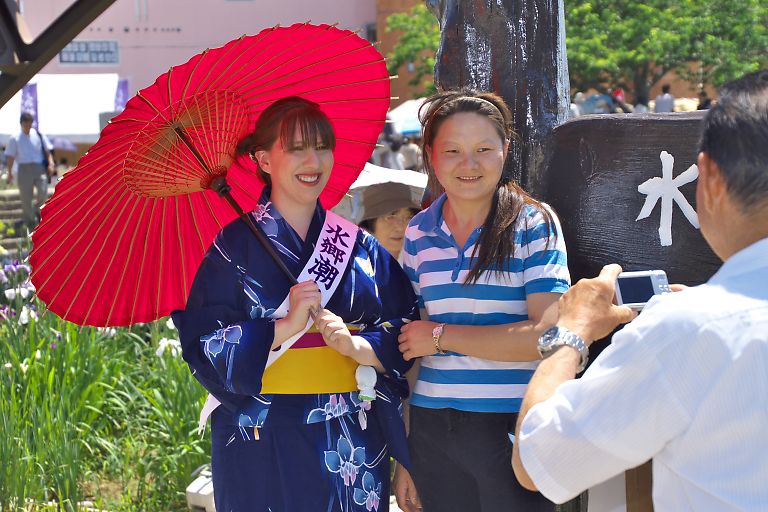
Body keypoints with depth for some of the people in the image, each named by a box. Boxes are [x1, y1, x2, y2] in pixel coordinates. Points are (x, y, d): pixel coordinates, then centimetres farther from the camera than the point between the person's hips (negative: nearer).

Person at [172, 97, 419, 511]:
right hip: (265, 443, -3)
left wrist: (358, 346, -15)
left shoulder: (360, 246, 8)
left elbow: (405, 331, 4)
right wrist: (285, 327, -18)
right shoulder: (235, 246, -2)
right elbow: (202, 346, -9)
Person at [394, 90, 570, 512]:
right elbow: (409, 345, 12)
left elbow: (547, 335, -14)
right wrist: (402, 455, 9)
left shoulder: (535, 225, -4)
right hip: (433, 428, 3)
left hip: (512, 429, -3)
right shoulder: (419, 233, 7)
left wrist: (442, 336, -10)